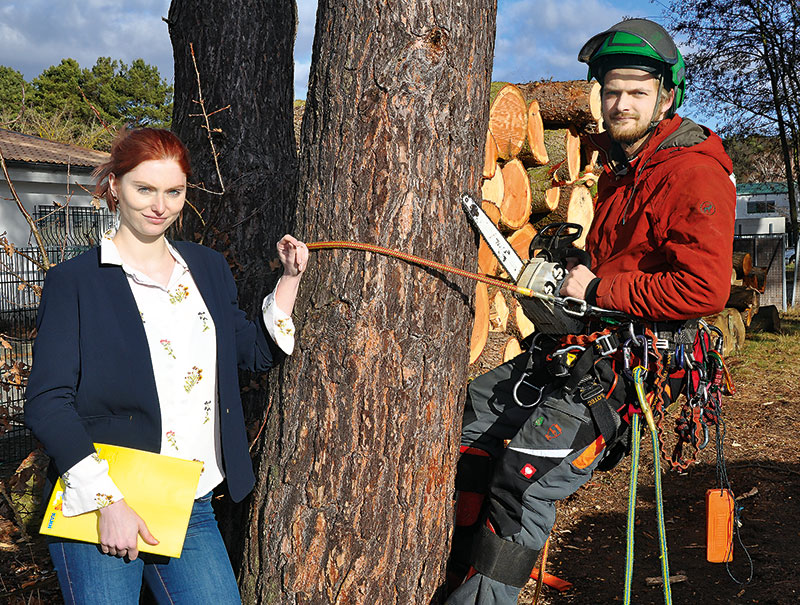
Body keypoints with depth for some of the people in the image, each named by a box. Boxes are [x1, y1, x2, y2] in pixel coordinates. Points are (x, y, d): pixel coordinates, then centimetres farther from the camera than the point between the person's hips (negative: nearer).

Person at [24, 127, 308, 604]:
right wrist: (107, 501, -17)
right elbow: (48, 402, -10)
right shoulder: (75, 282, -4)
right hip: (98, 509, -4)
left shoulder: (209, 269, 11)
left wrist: (291, 279, 10)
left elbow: (258, 352, 23)